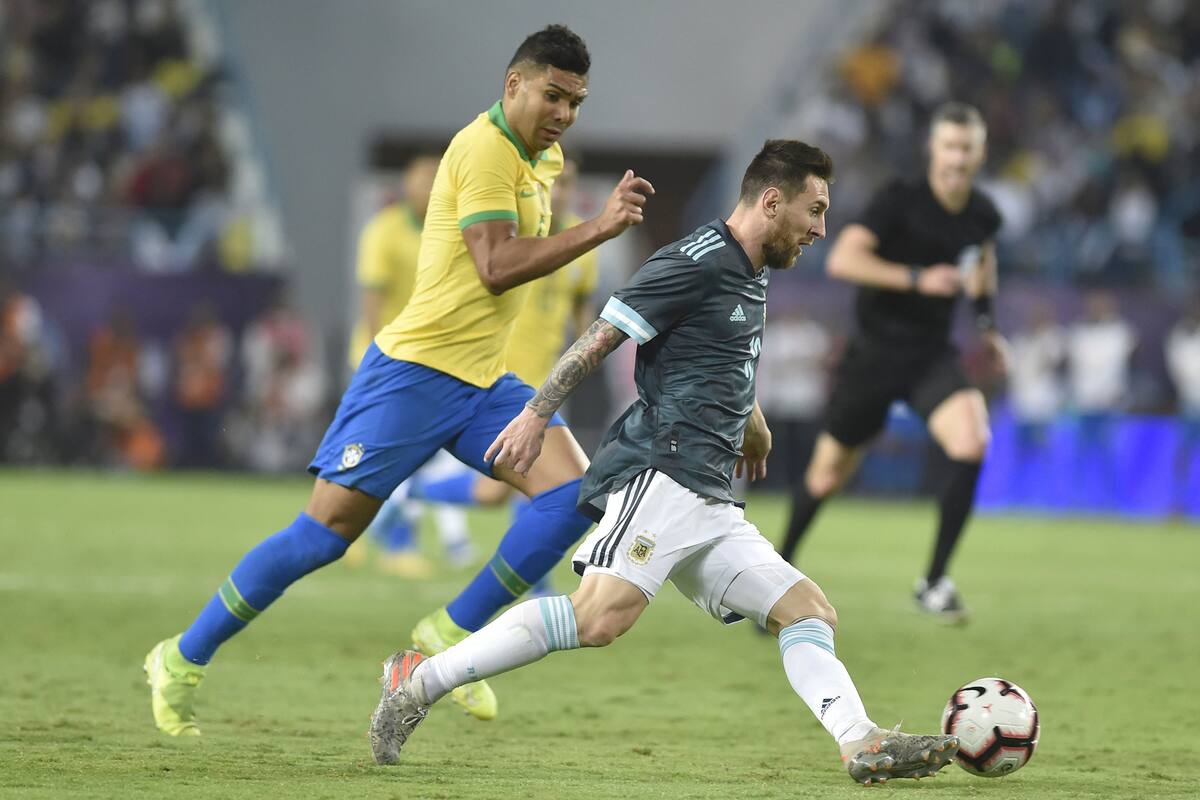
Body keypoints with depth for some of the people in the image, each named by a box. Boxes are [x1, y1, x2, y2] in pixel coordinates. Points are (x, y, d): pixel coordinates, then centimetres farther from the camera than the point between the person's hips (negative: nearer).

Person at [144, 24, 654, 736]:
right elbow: (495, 267, -25)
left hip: (483, 381, 9)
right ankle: (183, 660, 8)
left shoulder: (543, 158, 13)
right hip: (416, 369, -8)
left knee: (574, 491, -11)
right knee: (325, 532, -7)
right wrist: (597, 230, -25)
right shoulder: (485, 149, -16)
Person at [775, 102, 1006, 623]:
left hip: (932, 355, 3)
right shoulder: (900, 200, -17)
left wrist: (986, 322, 14)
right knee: (828, 473, 8)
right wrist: (917, 279, -36)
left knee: (971, 444, -23)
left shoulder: (983, 215, -1)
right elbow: (841, 259, -29)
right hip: (874, 351, -3)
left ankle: (934, 584, -12)